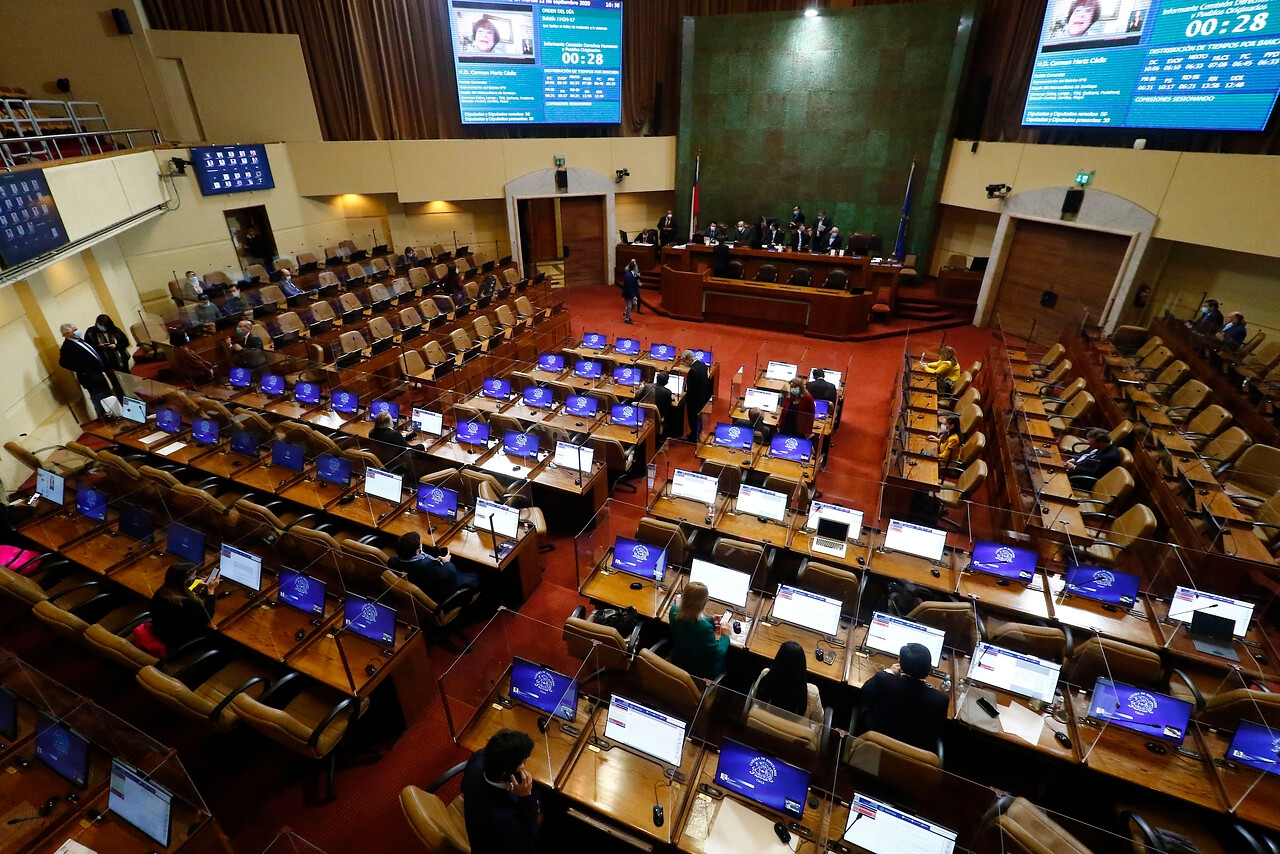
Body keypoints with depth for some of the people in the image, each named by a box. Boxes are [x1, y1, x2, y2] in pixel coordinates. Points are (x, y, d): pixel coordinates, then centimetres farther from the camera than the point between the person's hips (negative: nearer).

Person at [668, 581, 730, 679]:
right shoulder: (705, 628, -39)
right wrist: (725, 636, -7)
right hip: (700, 673, -5)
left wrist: (711, 620, 9)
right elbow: (718, 654, -23)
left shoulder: (674, 611, -20)